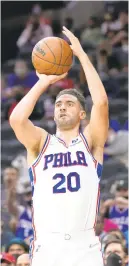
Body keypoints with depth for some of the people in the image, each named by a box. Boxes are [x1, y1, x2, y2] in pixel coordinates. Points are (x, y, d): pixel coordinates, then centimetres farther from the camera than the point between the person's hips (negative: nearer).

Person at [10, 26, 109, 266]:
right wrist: (44, 82, 1)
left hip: (85, 247, -1)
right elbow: (16, 119, -10)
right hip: (47, 246, 1)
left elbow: (101, 102, -8)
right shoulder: (41, 143, 10)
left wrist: (81, 53, -3)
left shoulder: (91, 141, 9)